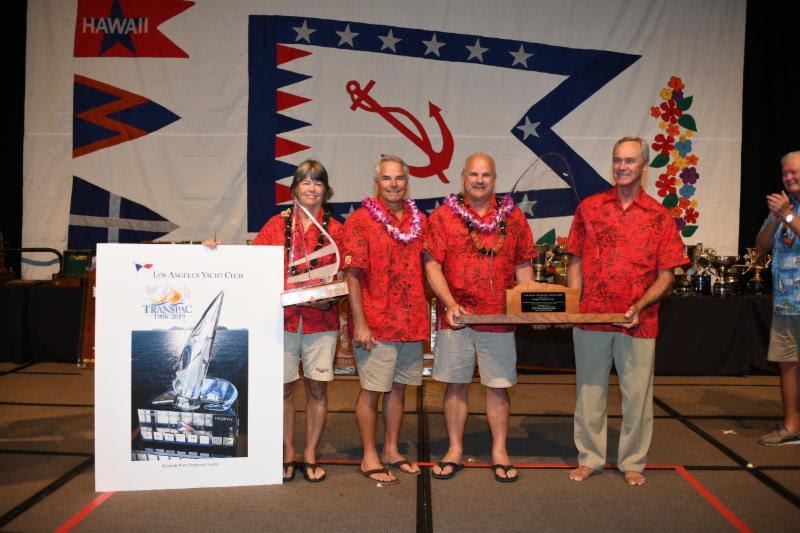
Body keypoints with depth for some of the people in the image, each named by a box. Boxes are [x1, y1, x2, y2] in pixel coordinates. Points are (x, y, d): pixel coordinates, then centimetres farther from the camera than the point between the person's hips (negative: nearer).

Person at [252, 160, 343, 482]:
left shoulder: (335, 229, 6)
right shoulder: (277, 225, 7)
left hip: (321, 319, 0)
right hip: (281, 316, 0)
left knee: (317, 386, 4)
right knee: (284, 387, 5)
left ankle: (310, 455, 19)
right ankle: (287, 455, 20)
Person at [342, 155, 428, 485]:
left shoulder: (419, 219, 10)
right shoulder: (361, 220, -7)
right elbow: (352, 275, -10)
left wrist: (423, 314, 11)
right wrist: (360, 324, -15)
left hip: (412, 322, 6)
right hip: (376, 324, -5)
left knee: (398, 387, 14)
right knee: (372, 391, 3)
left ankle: (391, 450, 28)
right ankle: (370, 457, 17)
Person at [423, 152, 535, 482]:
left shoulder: (513, 217, 8)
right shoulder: (443, 216, 2)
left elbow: (522, 266, 11)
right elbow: (432, 264, -3)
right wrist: (449, 303, -13)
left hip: (500, 318, 1)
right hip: (456, 316, -1)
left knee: (498, 386, 8)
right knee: (455, 384, 8)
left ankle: (500, 451, 23)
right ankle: (455, 450, 22)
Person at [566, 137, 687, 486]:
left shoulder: (659, 216, 2)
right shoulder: (589, 207, 5)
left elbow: (666, 276, 1)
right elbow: (575, 263, 7)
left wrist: (639, 306, -13)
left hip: (639, 321, 0)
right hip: (591, 315, 1)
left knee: (637, 392, 9)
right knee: (590, 389, 10)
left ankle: (632, 462, 26)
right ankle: (589, 458, 25)